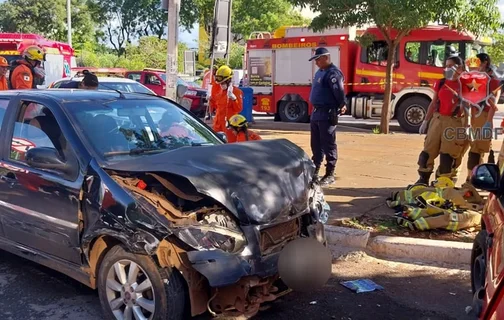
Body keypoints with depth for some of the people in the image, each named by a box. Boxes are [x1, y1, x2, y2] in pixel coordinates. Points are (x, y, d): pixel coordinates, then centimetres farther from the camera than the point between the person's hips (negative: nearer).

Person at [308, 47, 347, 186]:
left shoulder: (333, 73, -14)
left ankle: (330, 174, 1)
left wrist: (343, 105, -31)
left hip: (327, 113, -10)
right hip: (316, 112, 10)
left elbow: (339, 91, -24)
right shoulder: (320, 72, 17)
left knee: (328, 144, -4)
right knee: (316, 143, 15)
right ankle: (315, 171, 26)